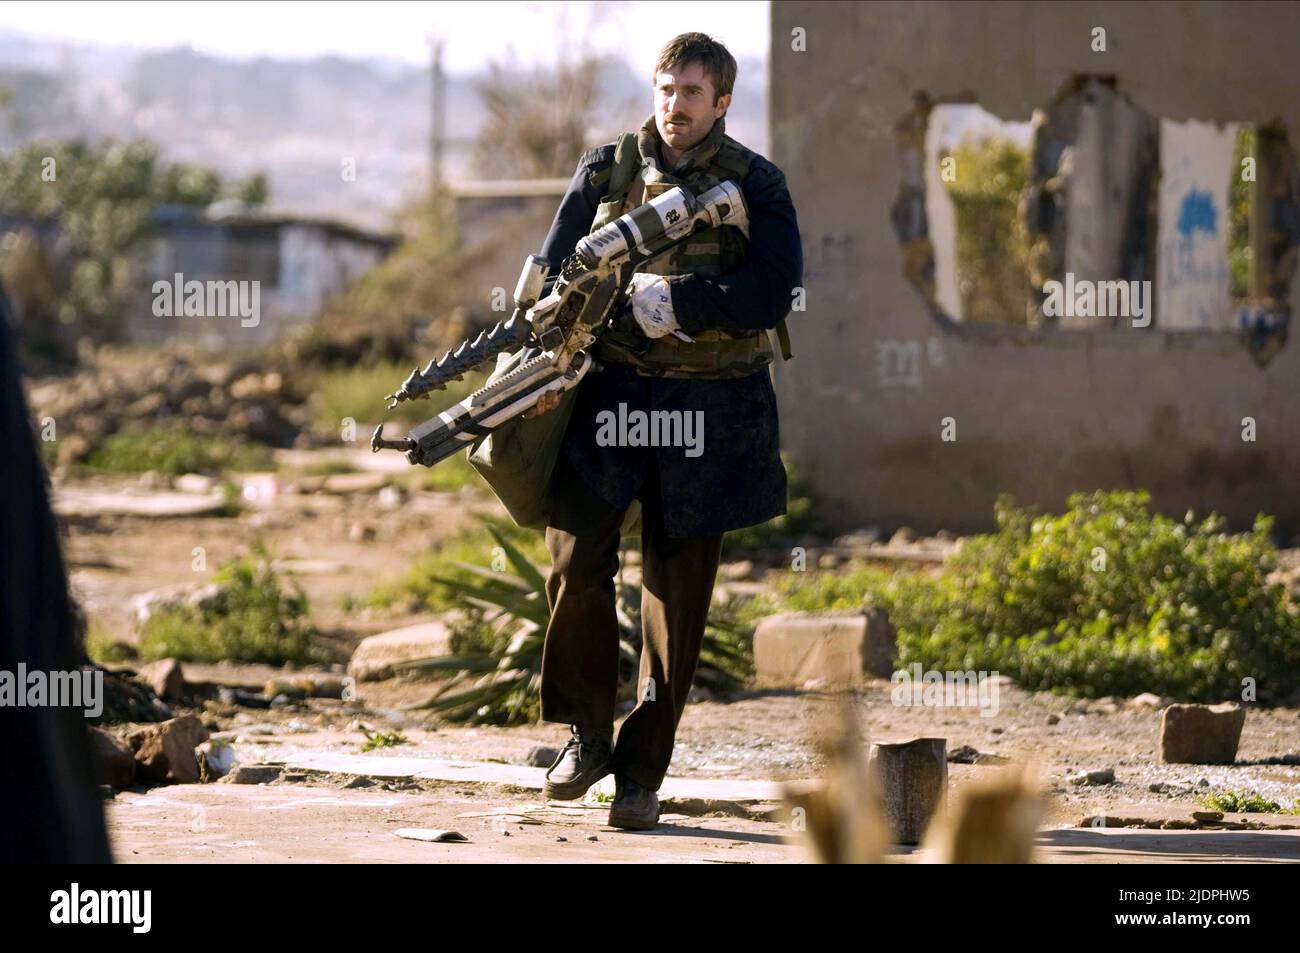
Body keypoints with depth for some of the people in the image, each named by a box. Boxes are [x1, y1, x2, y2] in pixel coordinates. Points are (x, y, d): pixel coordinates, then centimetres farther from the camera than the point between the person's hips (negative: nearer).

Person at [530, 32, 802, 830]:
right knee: (577, 559, -11)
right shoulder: (606, 171, 8)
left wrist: (673, 299, -19)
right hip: (609, 396, 1)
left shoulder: (756, 185, 2)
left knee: (679, 591, 1)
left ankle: (642, 773, 9)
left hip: (709, 409, -1)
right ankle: (588, 734, 9)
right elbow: (555, 276, 7)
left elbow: (775, 290, -10)